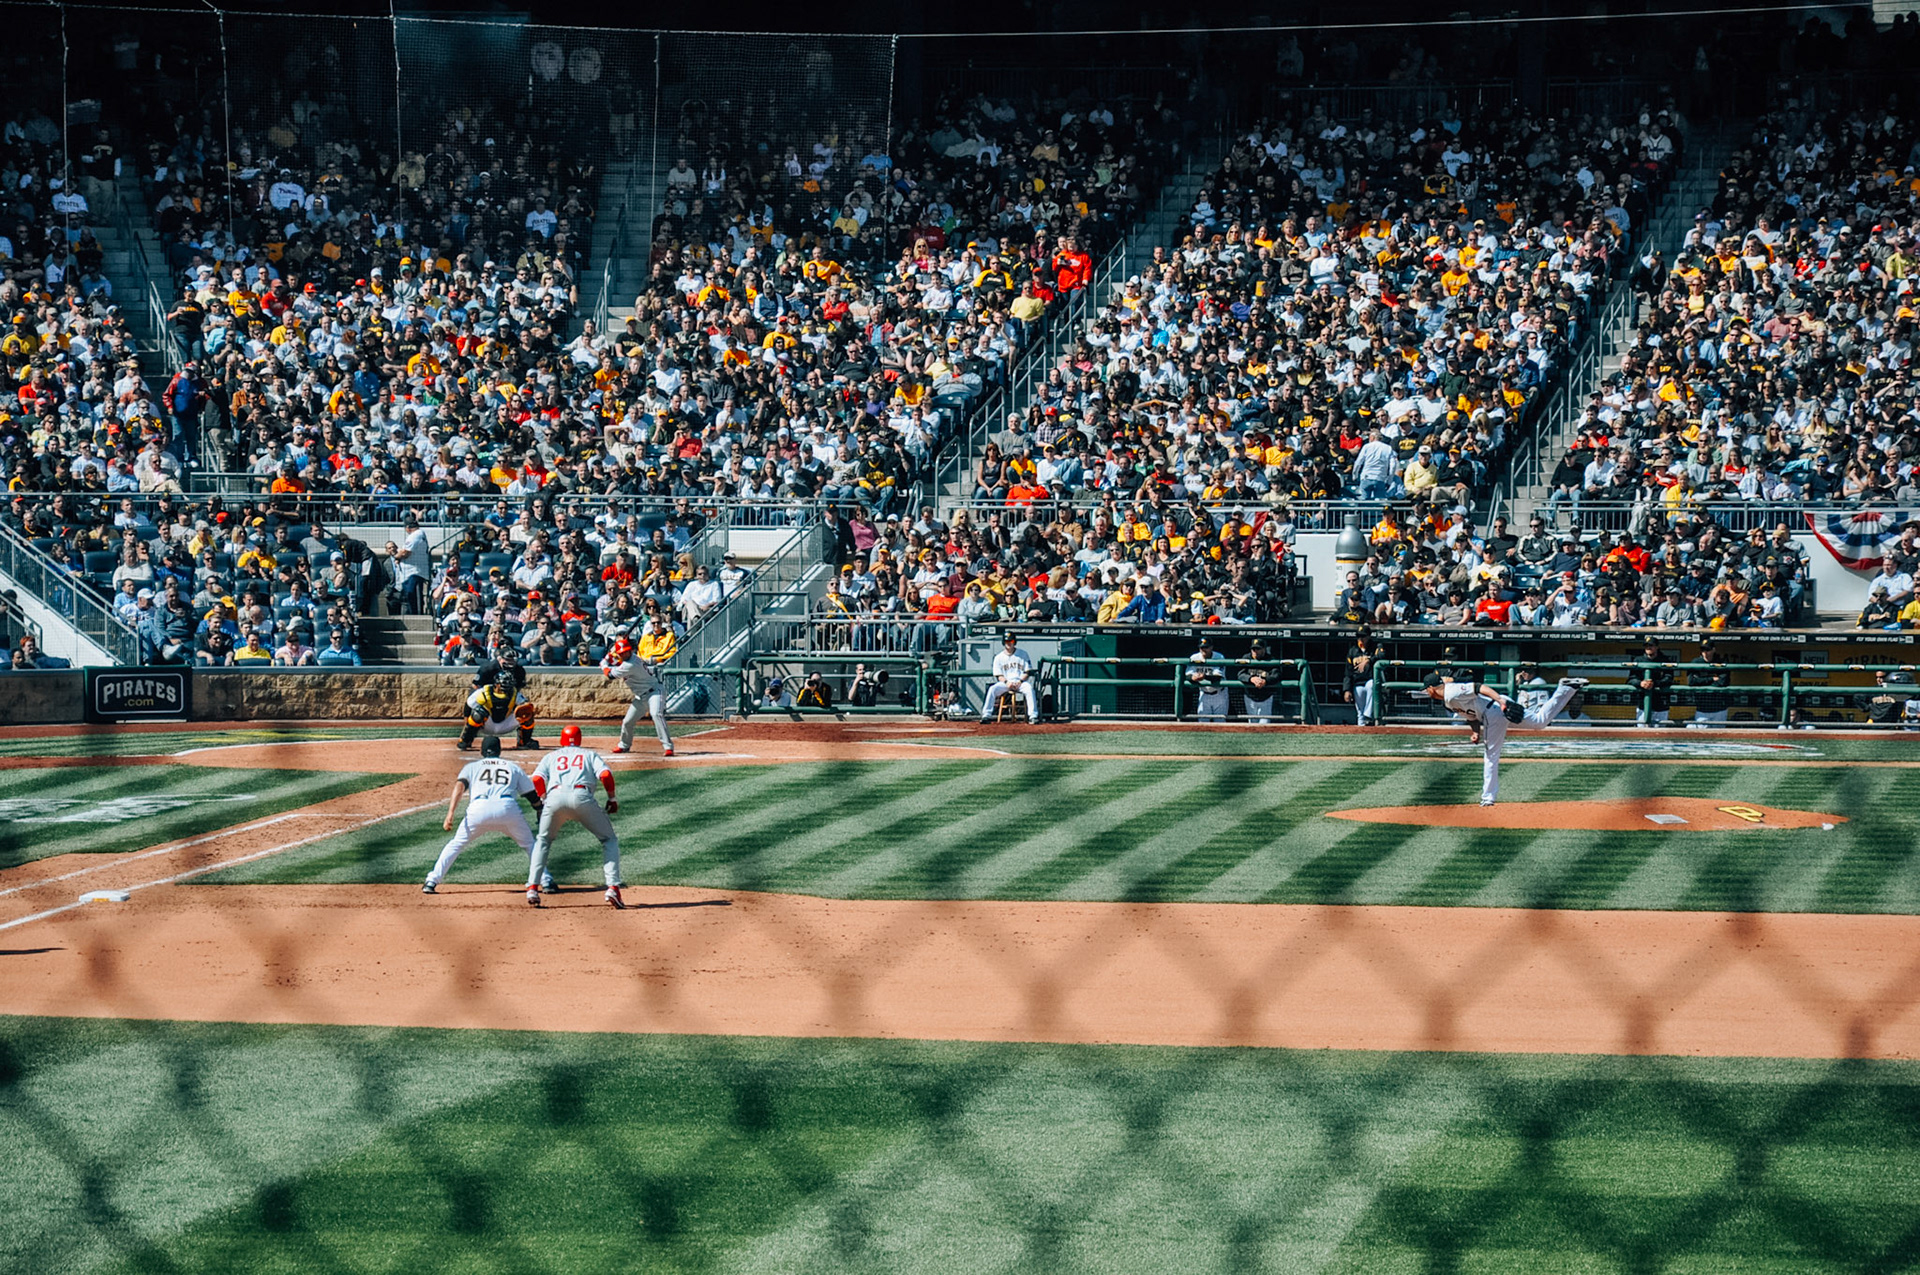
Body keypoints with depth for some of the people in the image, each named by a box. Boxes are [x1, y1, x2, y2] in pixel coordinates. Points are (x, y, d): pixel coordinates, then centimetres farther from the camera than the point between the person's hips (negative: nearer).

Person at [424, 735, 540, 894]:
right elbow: (533, 797, 23)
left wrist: (450, 814, -3)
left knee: (456, 844, 18)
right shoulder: (514, 768, 30)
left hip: (479, 808, 0)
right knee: (530, 844, 19)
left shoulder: (471, 767, 26)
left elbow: (459, 787, 7)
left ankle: (431, 882, 9)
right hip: (508, 808, 0)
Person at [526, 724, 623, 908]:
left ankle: (532, 887, 11)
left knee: (542, 840, 26)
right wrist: (612, 799, 19)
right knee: (609, 839, 15)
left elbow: (537, 779, 11)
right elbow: (605, 774, 9)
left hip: (555, 797, 1)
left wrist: (543, 799, 23)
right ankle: (613, 887, -2)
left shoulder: (551, 756, 30)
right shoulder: (589, 754, 29)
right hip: (582, 796, -1)